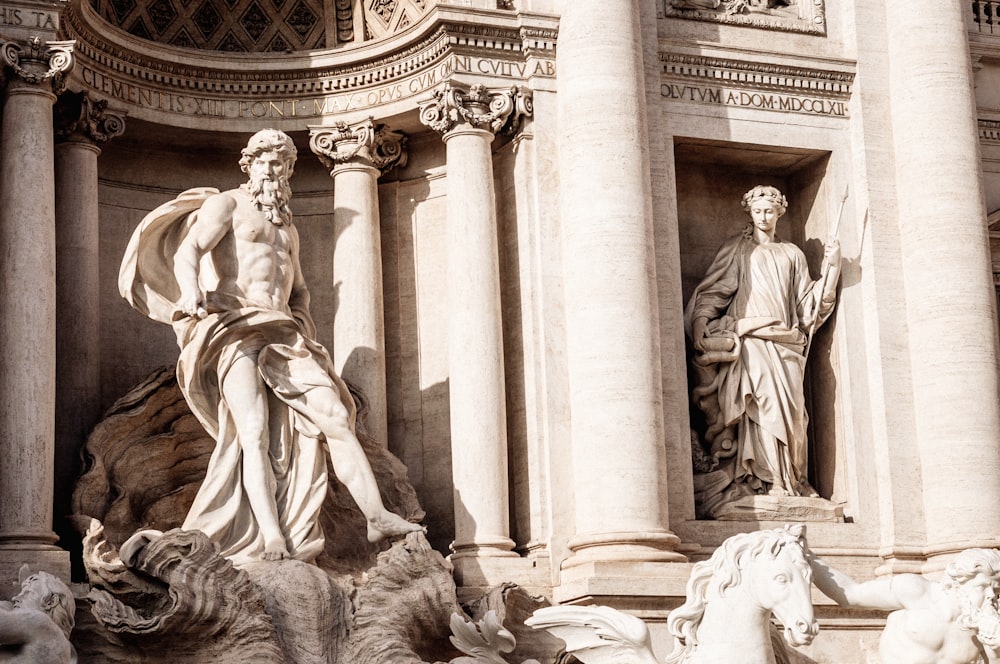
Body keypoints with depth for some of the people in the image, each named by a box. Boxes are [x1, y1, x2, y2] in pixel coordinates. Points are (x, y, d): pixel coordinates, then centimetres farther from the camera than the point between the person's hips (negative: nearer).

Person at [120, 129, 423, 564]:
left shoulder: (289, 229, 28)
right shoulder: (226, 204, 7)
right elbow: (187, 251, -11)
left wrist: (302, 318, 18)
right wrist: (191, 292, -31)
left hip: (283, 336, 6)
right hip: (234, 330, -6)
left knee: (334, 413, -9)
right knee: (253, 430, -20)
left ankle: (377, 516, -12)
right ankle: (273, 541, -28)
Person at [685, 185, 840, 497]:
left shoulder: (792, 255, 21)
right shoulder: (736, 249, 13)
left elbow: (807, 301, 15)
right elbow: (713, 290, 4)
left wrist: (830, 268, 4)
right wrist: (700, 319, -12)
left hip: (785, 341, 3)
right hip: (750, 339, -3)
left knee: (791, 409, -8)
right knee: (765, 402, -20)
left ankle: (794, 480, -5)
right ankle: (770, 480, -22)